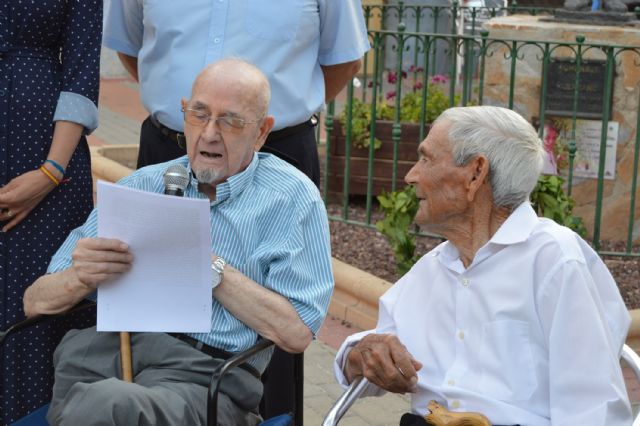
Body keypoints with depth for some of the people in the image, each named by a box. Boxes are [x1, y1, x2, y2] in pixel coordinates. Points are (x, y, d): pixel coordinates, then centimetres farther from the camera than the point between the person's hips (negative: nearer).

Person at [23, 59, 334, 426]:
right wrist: (81, 277, -8)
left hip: (205, 371, -3)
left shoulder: (292, 197, 11)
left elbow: (296, 332, -1)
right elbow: (37, 301, 15)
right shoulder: (140, 185, 20)